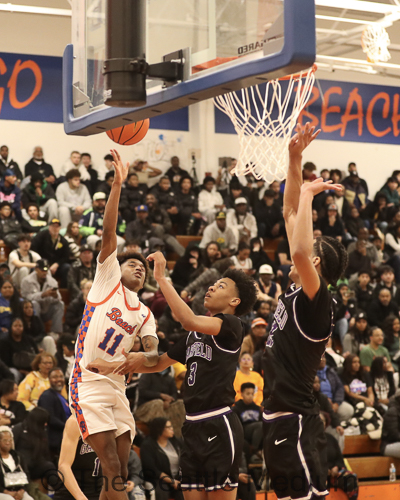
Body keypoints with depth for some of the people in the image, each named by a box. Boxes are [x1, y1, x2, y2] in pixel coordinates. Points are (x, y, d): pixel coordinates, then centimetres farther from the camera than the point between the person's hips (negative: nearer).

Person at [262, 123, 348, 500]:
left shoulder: (317, 300, -13)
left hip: (296, 421, -9)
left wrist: (307, 194, -21)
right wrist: (294, 160, 9)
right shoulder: (296, 292, 10)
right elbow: (290, 215, 13)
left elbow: (300, 250, -34)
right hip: (279, 417, 9)